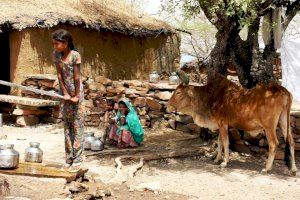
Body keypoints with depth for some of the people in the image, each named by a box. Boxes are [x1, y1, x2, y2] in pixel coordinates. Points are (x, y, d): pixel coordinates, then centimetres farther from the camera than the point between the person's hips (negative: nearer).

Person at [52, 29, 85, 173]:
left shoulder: (75, 55, -18)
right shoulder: (56, 54, -3)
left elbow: (76, 77, -16)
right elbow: (59, 75, -3)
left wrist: (76, 96, -13)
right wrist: (65, 93, -7)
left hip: (76, 93, -5)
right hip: (65, 93, 6)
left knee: (77, 127, -1)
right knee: (67, 127, 10)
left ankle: (77, 161, 4)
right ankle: (68, 159, 18)